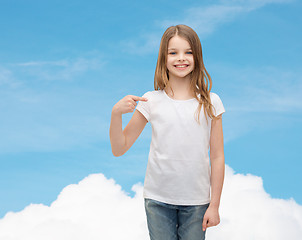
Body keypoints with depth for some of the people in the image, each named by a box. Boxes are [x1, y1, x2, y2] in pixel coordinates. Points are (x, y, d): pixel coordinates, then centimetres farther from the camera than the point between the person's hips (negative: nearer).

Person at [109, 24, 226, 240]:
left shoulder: (210, 102, -2)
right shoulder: (151, 101, -2)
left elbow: (217, 157, 1)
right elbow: (119, 149, 0)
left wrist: (214, 205, -1)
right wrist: (116, 113, -16)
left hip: (196, 201, 0)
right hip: (158, 200, 0)